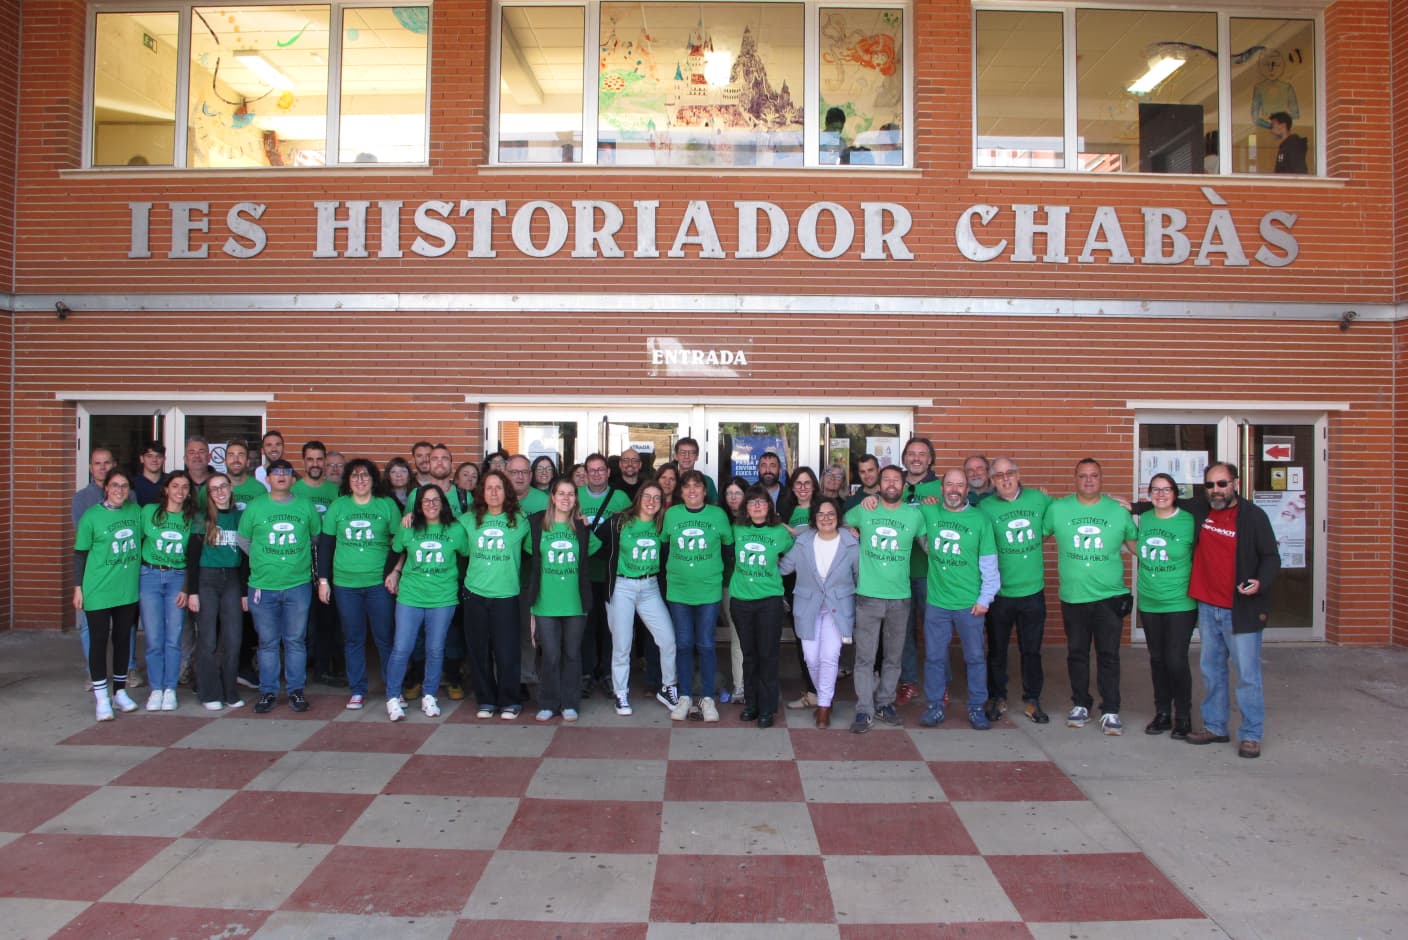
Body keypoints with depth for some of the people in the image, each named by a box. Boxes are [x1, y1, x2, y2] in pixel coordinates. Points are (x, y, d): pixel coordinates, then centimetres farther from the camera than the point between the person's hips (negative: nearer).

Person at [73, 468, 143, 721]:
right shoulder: (91, 516, -7)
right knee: (99, 641, 1)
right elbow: (80, 554, -3)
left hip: (128, 589, 4)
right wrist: (78, 587, -4)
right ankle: (102, 698, 9)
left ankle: (120, 691, 25)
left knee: (123, 639, 12)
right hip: (98, 590, -4)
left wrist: (142, 573, 12)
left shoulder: (135, 511, 2)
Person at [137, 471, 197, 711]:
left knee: (173, 638, -1)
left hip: (178, 579, 0)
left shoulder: (192, 519, 5)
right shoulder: (149, 511, 3)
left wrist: (187, 589, 0)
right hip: (150, 576, 0)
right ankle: (156, 689, 12)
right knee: (154, 638, 0)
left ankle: (170, 689, 10)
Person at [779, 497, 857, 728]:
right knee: (812, 658, 1)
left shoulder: (851, 545, -5)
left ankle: (823, 707, 0)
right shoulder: (802, 542, -1)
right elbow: (783, 567, 7)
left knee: (829, 657, -15)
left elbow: (860, 577, 3)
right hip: (808, 607, 2)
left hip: (837, 609, -2)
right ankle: (826, 697, 27)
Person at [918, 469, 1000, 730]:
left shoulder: (980, 520, -1)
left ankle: (977, 708, 22)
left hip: (969, 604, -1)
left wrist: (985, 598, -3)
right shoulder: (928, 512, 2)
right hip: (936, 601, 1)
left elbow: (989, 563, 1)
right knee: (934, 657, 7)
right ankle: (934, 708, 20)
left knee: (975, 658, 9)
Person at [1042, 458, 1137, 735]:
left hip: (1110, 596, -1)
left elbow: (1135, 544, 11)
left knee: (1109, 655, 2)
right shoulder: (1057, 509, 2)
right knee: (1076, 653, 11)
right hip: (1072, 597, 1)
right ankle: (1080, 704, 25)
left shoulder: (1119, 511, 3)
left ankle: (1110, 711, 11)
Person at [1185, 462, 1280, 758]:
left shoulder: (1253, 516, -8)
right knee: (1211, 671, 14)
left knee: (1248, 675, -1)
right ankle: (1215, 727, 26)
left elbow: (1271, 557, -6)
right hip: (1207, 607, 5)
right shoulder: (1199, 512, 6)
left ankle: (1251, 735, 9)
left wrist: (1261, 582, -24)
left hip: (1241, 610, -5)